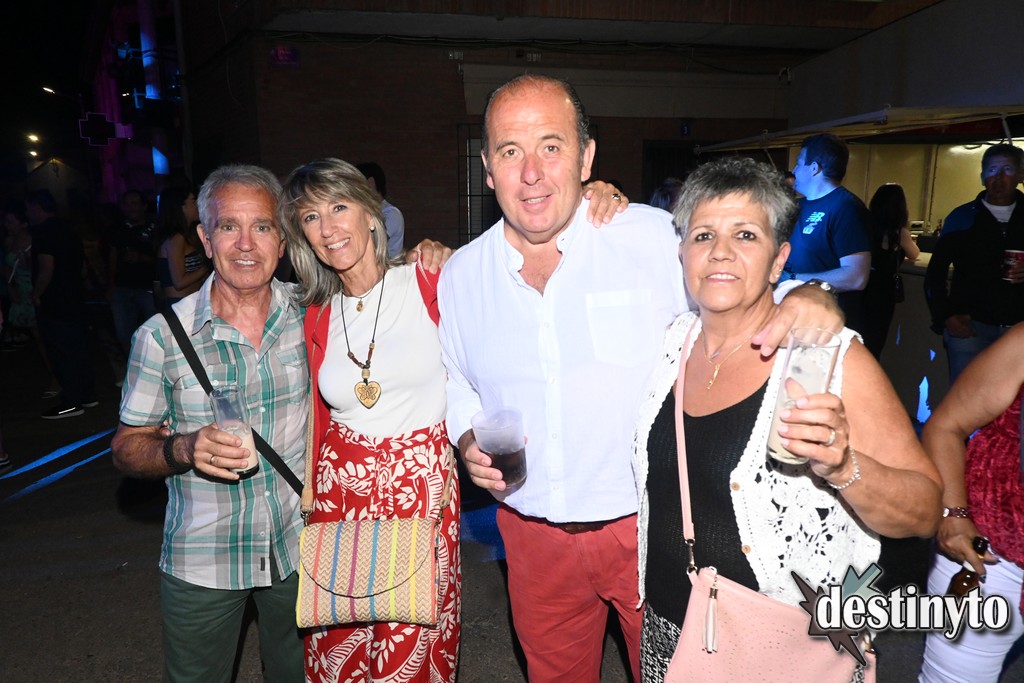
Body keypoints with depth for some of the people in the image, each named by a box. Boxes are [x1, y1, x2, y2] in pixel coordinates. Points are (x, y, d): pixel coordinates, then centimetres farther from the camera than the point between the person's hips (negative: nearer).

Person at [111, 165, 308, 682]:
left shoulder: (308, 312, -8)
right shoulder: (163, 335, -13)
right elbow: (126, 446, -4)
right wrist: (184, 449, -25)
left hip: (298, 547, 2)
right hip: (201, 562, -1)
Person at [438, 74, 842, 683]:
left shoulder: (656, 236, -14)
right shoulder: (461, 274, -1)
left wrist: (810, 296, -28)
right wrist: (469, 440, -5)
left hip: (654, 525, -3)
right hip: (533, 536, 3)